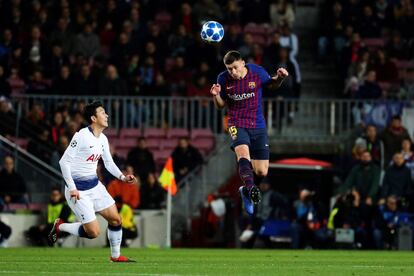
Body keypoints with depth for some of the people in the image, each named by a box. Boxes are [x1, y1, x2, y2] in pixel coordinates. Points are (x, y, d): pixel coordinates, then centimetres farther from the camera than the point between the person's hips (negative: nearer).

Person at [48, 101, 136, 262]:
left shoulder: (103, 139, 6)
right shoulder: (81, 136, -19)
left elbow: (109, 163, 18)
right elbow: (64, 161, -18)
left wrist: (122, 177, 0)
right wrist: (72, 188, -21)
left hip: (94, 185, 8)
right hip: (78, 190, -8)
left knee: (115, 219, 4)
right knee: (93, 232, -10)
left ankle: (115, 256, 21)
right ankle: (60, 227, 12)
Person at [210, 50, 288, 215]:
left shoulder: (257, 72, -6)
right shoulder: (223, 79, -4)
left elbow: (273, 83, 14)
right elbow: (221, 105, 9)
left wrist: (280, 77, -8)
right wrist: (216, 95, -13)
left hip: (258, 125, 1)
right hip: (237, 124, -1)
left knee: (261, 172, -1)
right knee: (243, 152, -34)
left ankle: (246, 190, 28)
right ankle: (250, 187, -48)